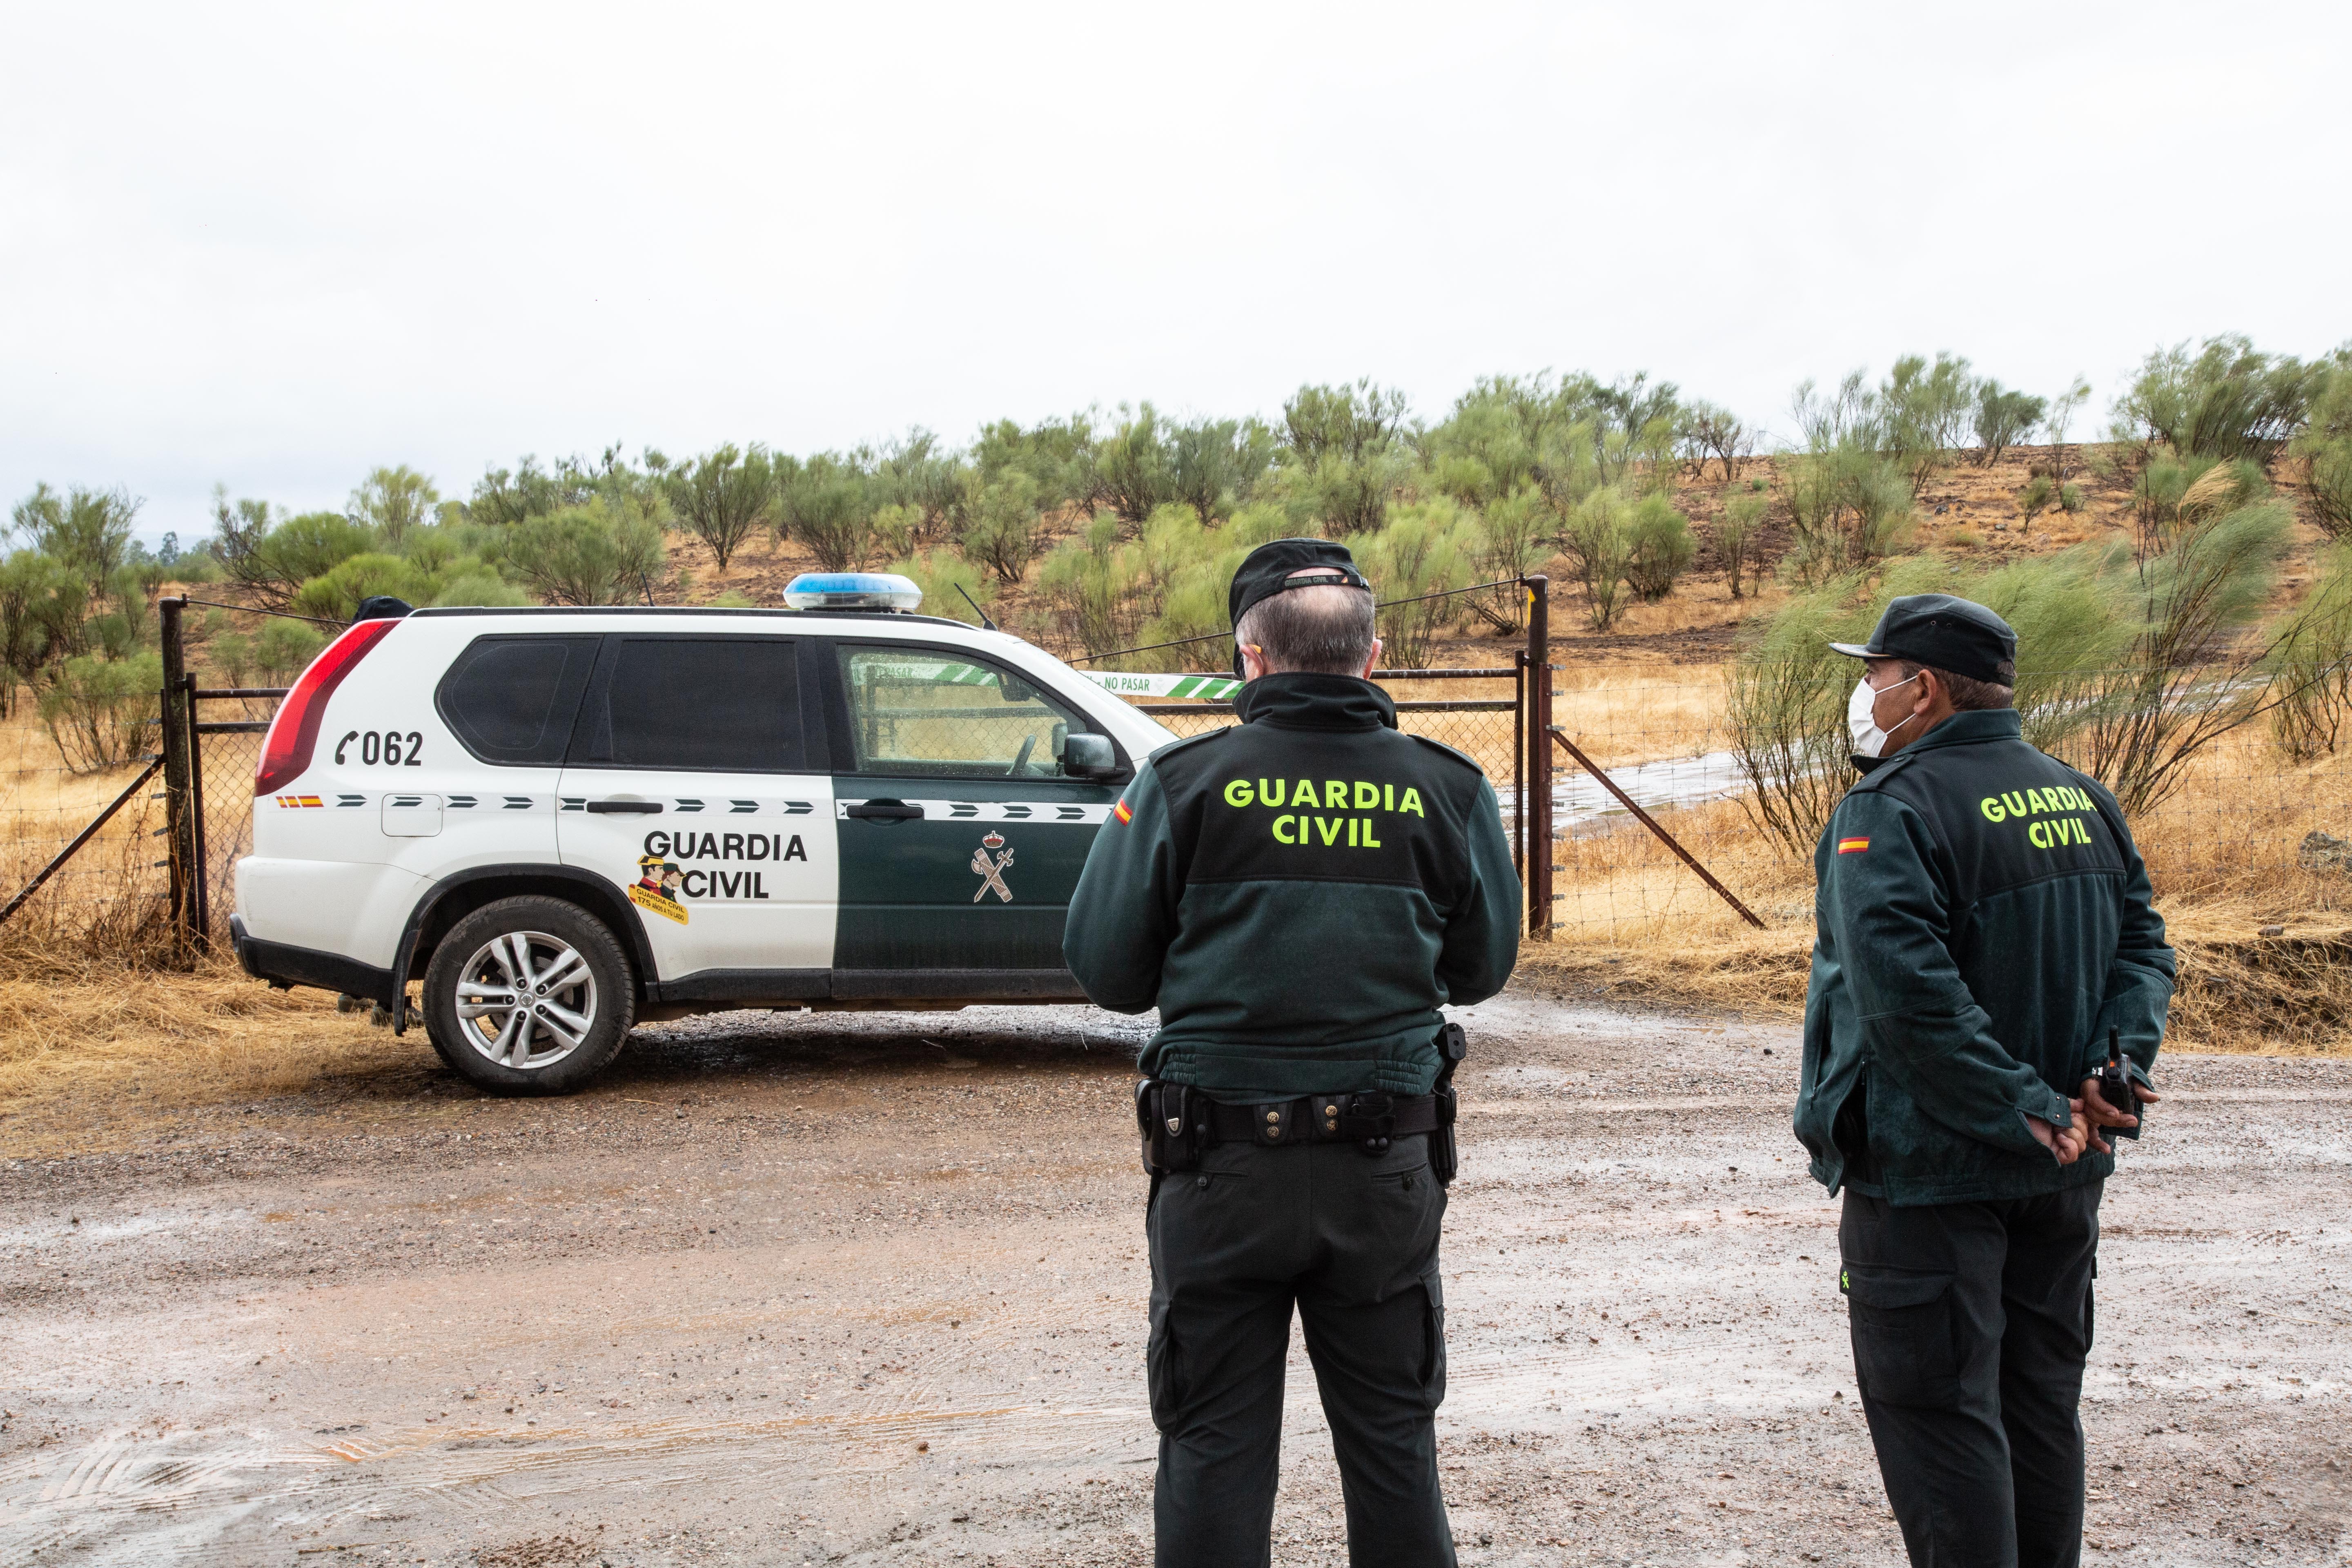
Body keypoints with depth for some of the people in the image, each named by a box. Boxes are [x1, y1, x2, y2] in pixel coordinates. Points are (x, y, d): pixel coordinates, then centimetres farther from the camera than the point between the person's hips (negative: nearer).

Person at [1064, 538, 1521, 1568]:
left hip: (1221, 1166, -2)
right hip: (1386, 1169, 2)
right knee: (1392, 1440, 16)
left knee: (1213, 1445, 10)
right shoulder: (1446, 789, -2)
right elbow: (1482, 969, 9)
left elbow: (1105, 970, -4)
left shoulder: (1183, 781, -8)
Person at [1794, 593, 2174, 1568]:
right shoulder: (2080, 797, 9)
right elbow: (2143, 943, 8)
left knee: (1938, 1414, 1)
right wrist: (2117, 1065, -3)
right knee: (2040, 1401, 19)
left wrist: (2022, 1109, -23)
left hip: (1929, 1168, -8)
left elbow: (1907, 993, -28)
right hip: (2062, 1171, 8)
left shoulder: (1889, 811, -17)